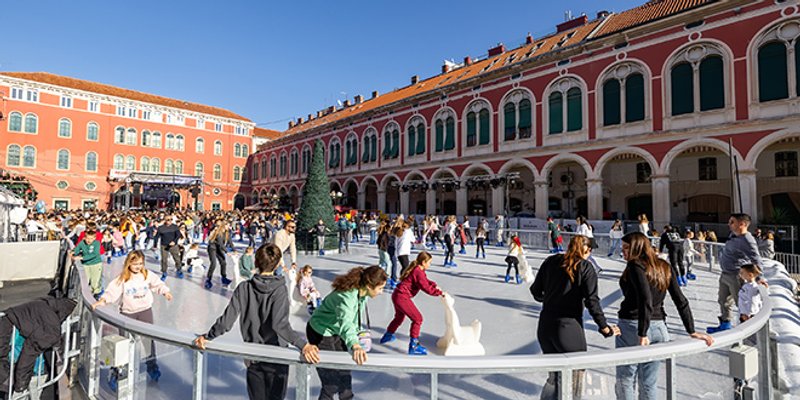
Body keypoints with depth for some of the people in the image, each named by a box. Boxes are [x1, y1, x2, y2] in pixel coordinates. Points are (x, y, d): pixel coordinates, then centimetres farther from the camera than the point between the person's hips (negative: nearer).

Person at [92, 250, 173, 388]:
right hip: (127, 312, -2)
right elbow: (112, 291, -17)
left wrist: (165, 292, -15)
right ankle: (115, 371, 26)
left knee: (149, 339, 12)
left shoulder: (147, 274, -4)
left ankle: (152, 366, 30)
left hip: (145, 310, 2)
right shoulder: (122, 278, -11)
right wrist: (102, 300, -32)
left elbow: (158, 284, 0)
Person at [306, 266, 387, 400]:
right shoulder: (345, 296, -38)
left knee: (344, 372, 20)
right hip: (321, 334, -8)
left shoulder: (363, 293, -12)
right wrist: (355, 345, -70)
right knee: (331, 383, -2)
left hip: (336, 332, 8)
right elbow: (345, 321, -55)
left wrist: (358, 331, -6)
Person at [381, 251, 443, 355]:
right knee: (417, 318, -5)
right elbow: (426, 288, -23)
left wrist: (434, 285, 5)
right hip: (402, 297, -11)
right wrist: (440, 292, -14)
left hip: (397, 295, 11)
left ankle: (387, 336, 49)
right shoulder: (418, 272, -20)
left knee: (399, 317, 30)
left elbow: (425, 280, 21)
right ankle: (413, 346, 0)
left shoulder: (416, 269, 11)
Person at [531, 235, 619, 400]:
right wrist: (604, 327, -1)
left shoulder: (551, 261, 5)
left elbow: (535, 290, 7)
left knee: (555, 375, 22)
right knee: (575, 379, 15)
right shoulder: (586, 267, -6)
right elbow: (592, 300, -12)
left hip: (545, 326, 5)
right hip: (569, 327, -4)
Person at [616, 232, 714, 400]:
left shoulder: (635, 265, -13)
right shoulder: (664, 267, 8)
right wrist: (692, 331, 11)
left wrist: (642, 334, -20)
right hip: (659, 328, 7)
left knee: (624, 380, 7)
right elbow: (681, 301, 7)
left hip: (632, 327, -7)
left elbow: (645, 300, -22)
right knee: (649, 383, 18)